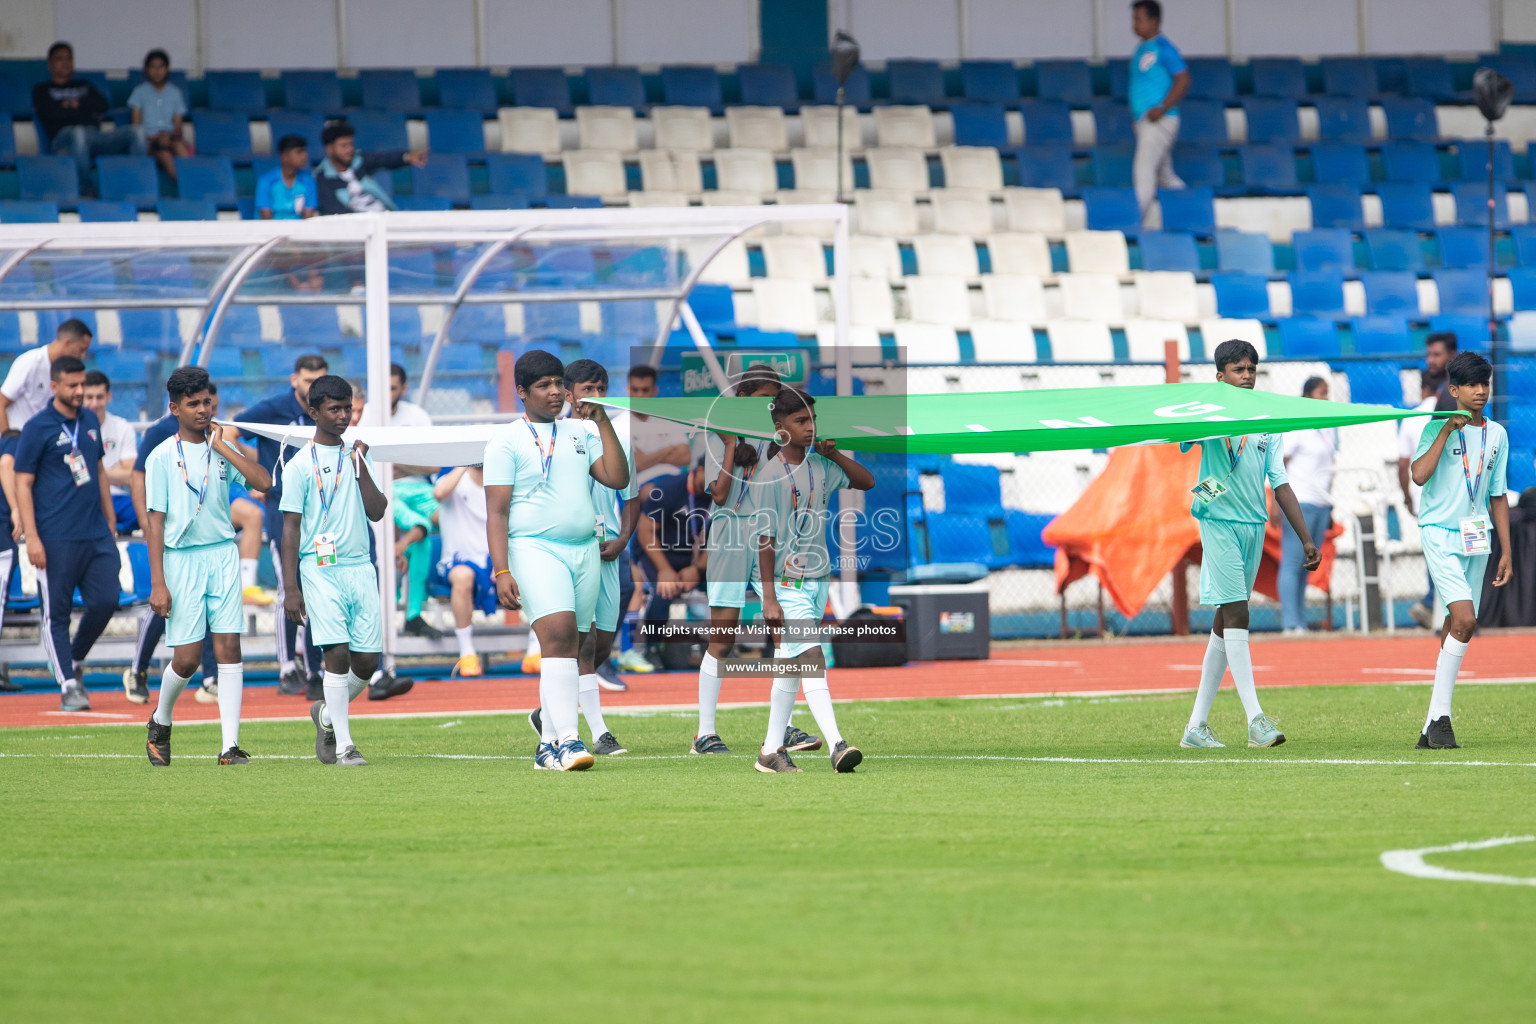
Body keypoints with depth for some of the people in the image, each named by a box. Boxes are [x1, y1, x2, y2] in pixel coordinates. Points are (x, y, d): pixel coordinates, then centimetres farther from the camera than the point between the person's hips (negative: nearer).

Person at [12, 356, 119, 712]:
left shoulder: (90, 421, 13)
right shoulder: (37, 428, -6)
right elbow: (23, 484, -7)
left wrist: (110, 522, 20)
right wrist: (31, 537, -14)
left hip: (96, 535, 6)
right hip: (56, 539, -6)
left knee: (105, 601, -1)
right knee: (57, 613, -2)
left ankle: (75, 660, 21)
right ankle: (68, 685, 3)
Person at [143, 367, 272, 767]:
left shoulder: (221, 450, 10)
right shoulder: (163, 457, -1)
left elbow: (263, 481, -5)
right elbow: (155, 521, -3)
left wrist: (222, 447, -5)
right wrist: (157, 583, -9)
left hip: (223, 554, 3)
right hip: (182, 558, -3)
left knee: (229, 648, -7)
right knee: (187, 658, -4)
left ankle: (229, 745, -7)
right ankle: (160, 723, 25)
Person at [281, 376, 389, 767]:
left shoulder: (356, 457, 14)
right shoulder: (300, 466, 0)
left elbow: (377, 512, 5)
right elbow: (291, 527, -2)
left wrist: (362, 466, -4)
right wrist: (291, 587, -7)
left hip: (360, 568, 5)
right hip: (320, 570, -5)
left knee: (367, 661, 1)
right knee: (338, 653, -14)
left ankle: (327, 713, 27)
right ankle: (343, 745, -8)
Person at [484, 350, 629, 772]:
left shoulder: (580, 434, 17)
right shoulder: (507, 440, 1)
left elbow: (618, 479, 6)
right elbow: (496, 511, -4)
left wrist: (602, 422, 2)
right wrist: (501, 571, -13)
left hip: (585, 548, 6)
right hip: (535, 548, -6)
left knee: (568, 649, 4)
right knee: (558, 635, -21)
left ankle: (548, 746, 10)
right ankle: (567, 741, -28)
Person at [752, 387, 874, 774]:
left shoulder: (820, 465, 7)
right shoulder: (772, 475, -13)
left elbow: (866, 481, 18)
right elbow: (766, 538, -14)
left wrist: (834, 454, 2)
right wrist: (769, 598, -17)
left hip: (818, 580, 7)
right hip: (788, 584, -7)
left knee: (791, 667, 11)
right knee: (812, 662, -16)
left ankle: (771, 750, 17)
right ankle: (837, 745, -25)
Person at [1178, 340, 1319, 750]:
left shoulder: (1266, 424, 14)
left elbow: (1281, 484, 16)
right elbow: (1181, 437, -18)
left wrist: (1306, 539, 13)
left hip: (1255, 525, 6)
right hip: (1220, 521, -6)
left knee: (1225, 623, 7)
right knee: (1236, 614, -13)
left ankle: (1197, 725, 12)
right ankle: (1255, 719, -18)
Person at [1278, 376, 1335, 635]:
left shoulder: (1330, 428, 15)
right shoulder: (1296, 427, -7)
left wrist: (1329, 504, 19)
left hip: (1321, 504, 7)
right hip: (1298, 504, -7)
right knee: (1292, 563, -6)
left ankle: (1301, 621, 8)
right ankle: (1291, 623, -7)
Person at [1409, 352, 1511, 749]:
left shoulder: (1497, 434, 12)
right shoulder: (1438, 428, -3)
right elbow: (1419, 475, -19)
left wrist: (1506, 552, 14)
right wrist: (1448, 429, -17)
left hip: (1476, 539, 5)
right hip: (1440, 533, -5)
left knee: (1457, 629, 3)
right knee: (1464, 619, -21)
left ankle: (1432, 728, 8)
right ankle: (1440, 716, -16)